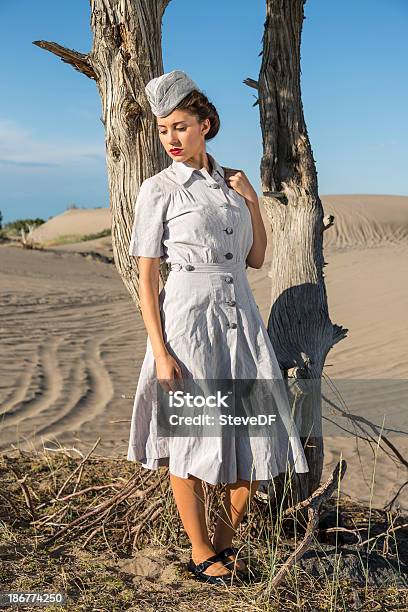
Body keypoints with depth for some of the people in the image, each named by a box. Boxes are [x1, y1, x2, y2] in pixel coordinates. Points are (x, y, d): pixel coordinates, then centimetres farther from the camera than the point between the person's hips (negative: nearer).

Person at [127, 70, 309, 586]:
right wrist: (160, 352, -14)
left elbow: (256, 257, 16)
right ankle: (201, 553, 22)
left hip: (240, 316, 5)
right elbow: (146, 278, -7)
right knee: (190, 440, 2)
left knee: (258, 436, 5)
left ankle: (225, 540, 26)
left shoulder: (232, 182, 12)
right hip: (188, 318, -5)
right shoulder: (159, 189, -3)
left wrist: (251, 201, 4)